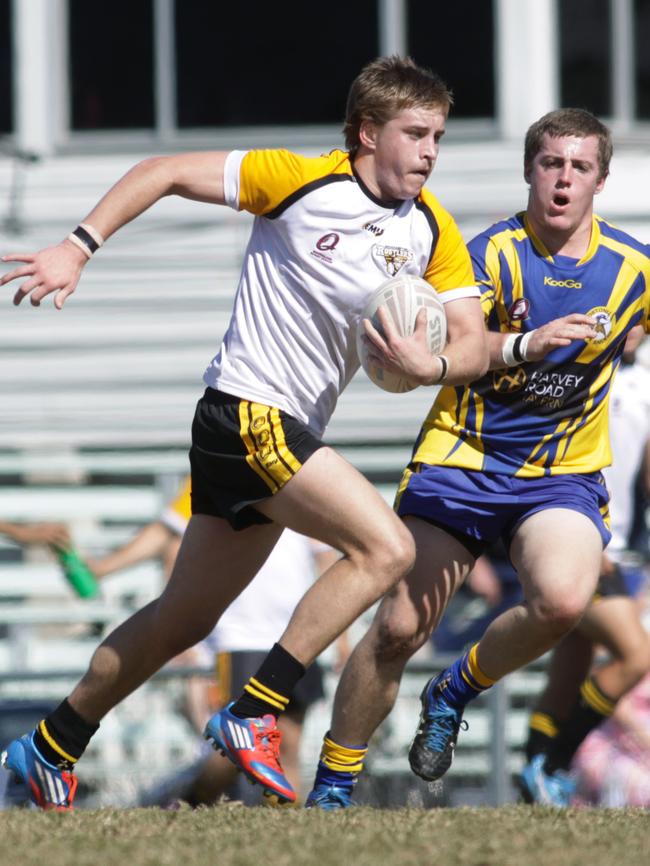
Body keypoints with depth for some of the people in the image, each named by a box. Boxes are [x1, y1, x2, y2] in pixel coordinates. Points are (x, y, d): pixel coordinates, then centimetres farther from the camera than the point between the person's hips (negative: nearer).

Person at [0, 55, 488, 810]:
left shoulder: (432, 231, 4)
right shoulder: (300, 180, -13)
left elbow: (474, 344, 1)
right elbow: (164, 173, -7)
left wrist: (432, 366, -22)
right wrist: (78, 248, -14)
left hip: (293, 435, 7)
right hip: (247, 413, -7)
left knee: (183, 621, 16)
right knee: (387, 547, -22)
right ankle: (252, 716, -18)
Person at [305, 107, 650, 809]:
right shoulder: (494, 252, -8)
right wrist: (523, 345, -38)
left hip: (562, 478, 1)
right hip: (461, 461, -1)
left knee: (562, 600, -28)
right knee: (399, 626, -8)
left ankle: (455, 693, 2)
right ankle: (333, 784, 10)